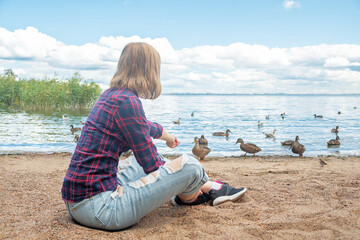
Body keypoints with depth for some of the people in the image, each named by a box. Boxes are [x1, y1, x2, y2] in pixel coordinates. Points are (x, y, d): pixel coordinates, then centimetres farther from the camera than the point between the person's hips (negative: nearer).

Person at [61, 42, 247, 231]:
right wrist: (181, 189, 6)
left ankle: (209, 187, 35)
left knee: (154, 159, 26)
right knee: (189, 165, -8)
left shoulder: (110, 95, 11)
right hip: (99, 209, -10)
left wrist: (165, 134, 53)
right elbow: (151, 165, -14)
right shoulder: (127, 101, -17)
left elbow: (141, 126, 33)